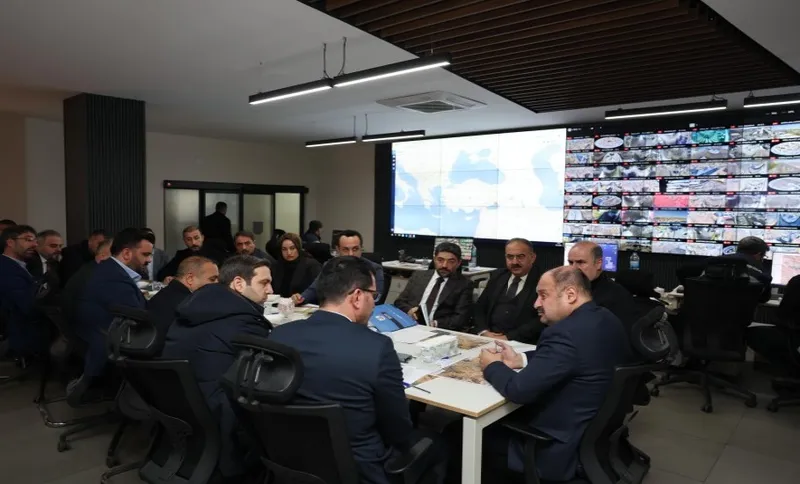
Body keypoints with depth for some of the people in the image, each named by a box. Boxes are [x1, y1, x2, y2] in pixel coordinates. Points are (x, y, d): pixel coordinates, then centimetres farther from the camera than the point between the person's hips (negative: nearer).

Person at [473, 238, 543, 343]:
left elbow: (542, 320, -10)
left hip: (522, 343, -4)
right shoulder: (497, 276, 14)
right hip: (488, 338, 4)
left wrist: (508, 337, -16)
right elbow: (480, 307, 14)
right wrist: (484, 332, -5)